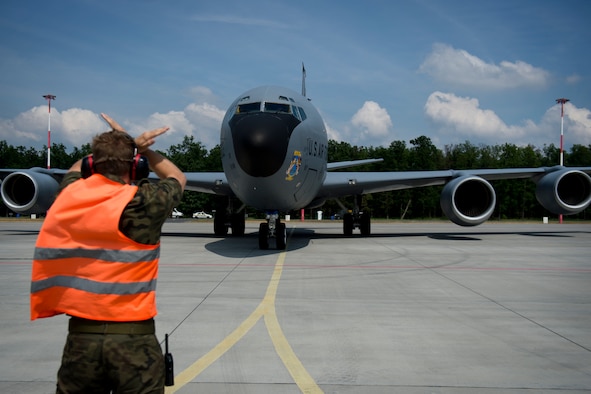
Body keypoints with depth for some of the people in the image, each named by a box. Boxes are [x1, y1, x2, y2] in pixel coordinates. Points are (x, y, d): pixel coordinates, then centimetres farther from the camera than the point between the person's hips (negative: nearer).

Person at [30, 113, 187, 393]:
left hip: (80, 336, 4)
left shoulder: (69, 195, 1)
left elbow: (78, 168, 25)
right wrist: (142, 148, 16)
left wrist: (134, 143, 22)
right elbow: (178, 179, 11)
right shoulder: (143, 202, -11)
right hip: (134, 338, -3)